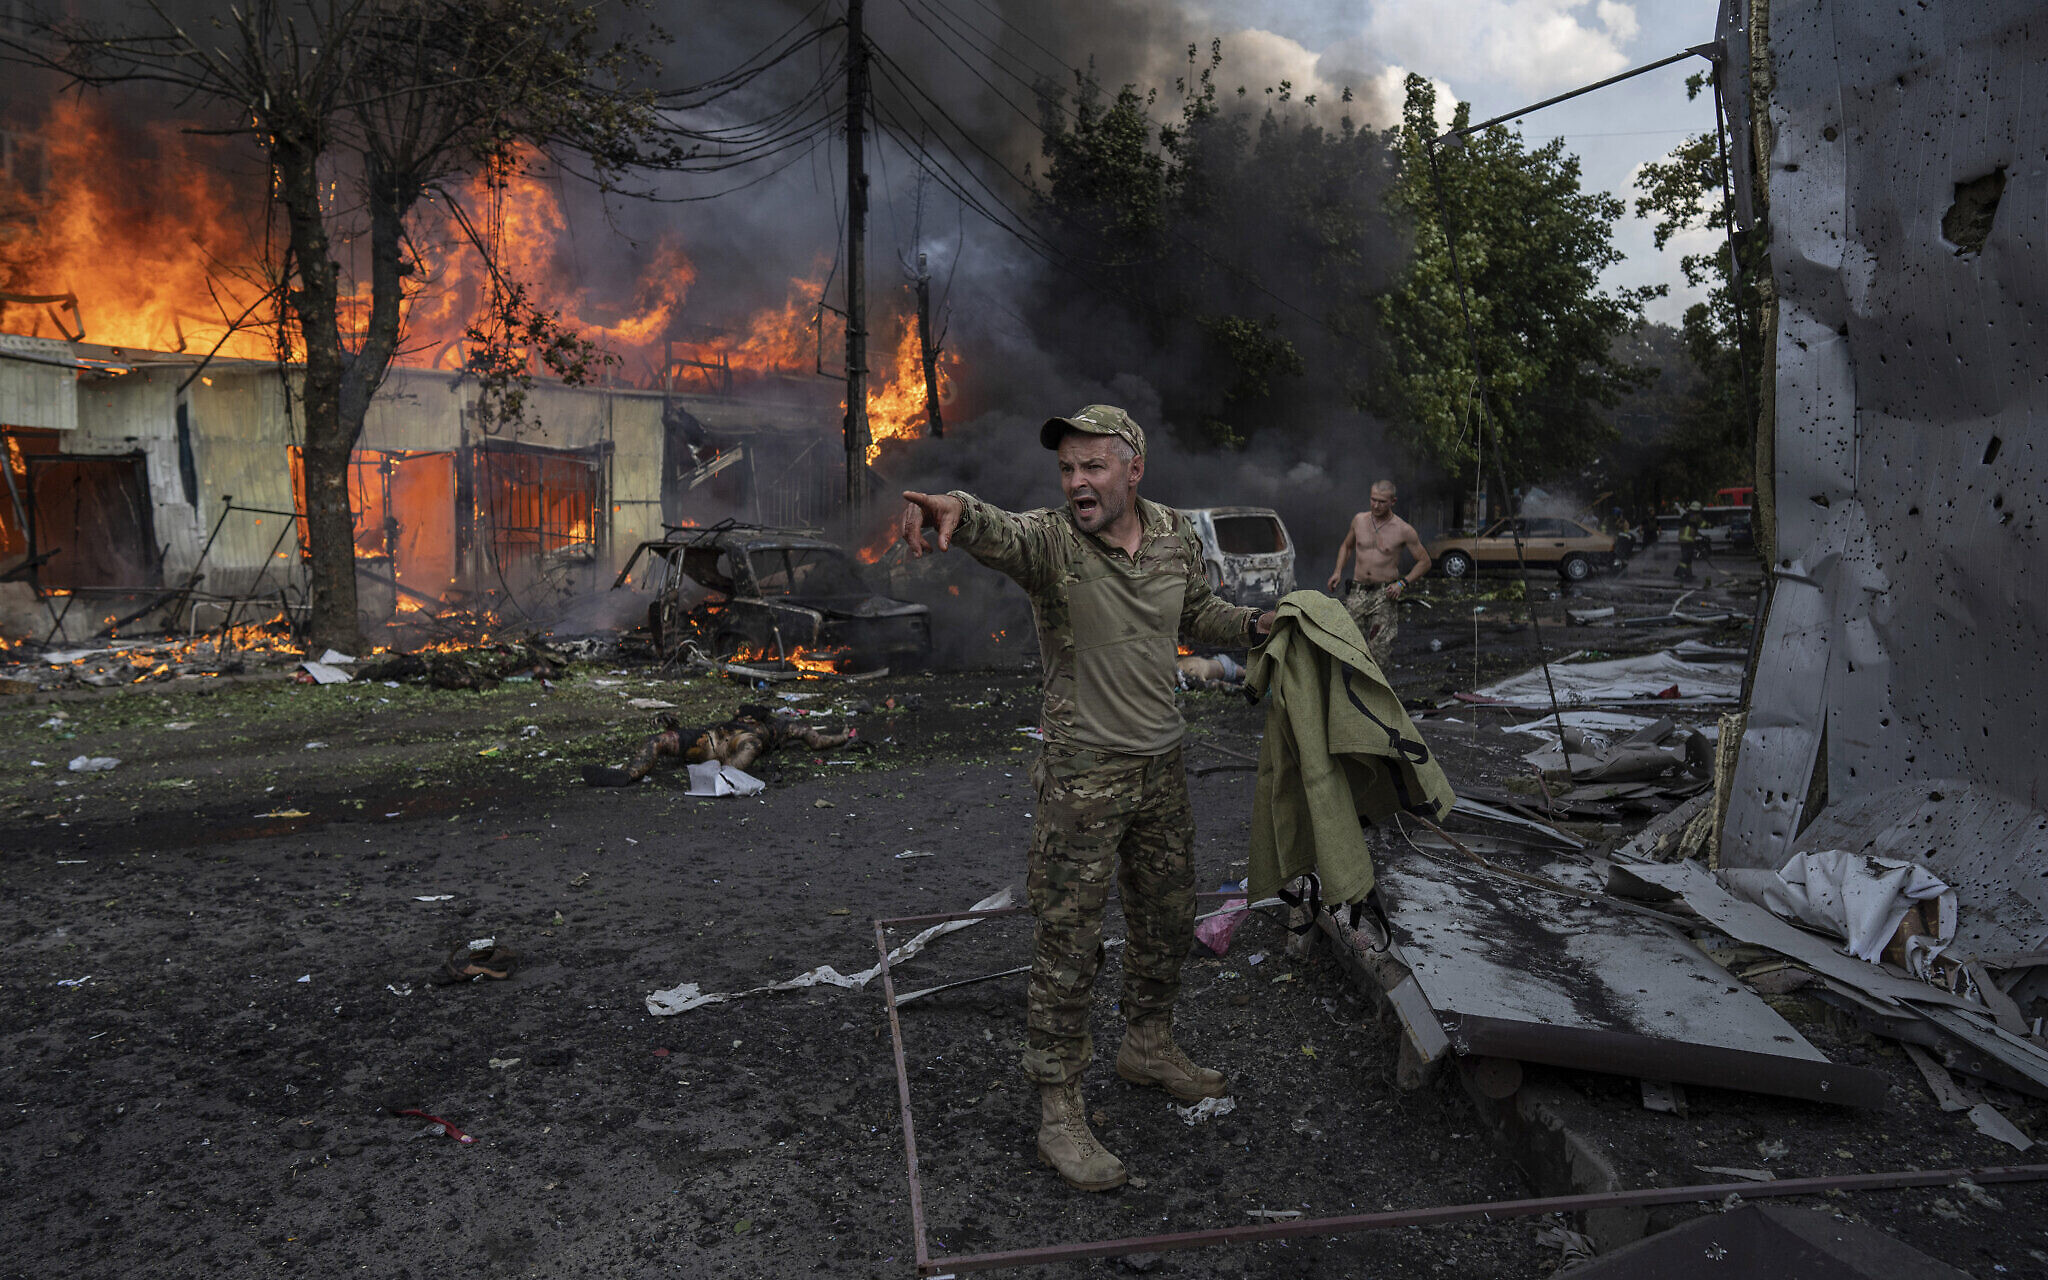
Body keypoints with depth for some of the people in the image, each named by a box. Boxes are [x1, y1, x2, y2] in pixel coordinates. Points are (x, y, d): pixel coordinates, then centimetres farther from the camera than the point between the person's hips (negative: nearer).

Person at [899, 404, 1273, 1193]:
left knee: (1167, 922, 19)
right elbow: (995, 533, -39)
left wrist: (1258, 625, 4)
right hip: (1082, 773, -5)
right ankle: (1059, 1112, 12)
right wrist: (955, 508, -61)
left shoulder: (1176, 536, 2)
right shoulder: (1050, 539, -15)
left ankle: (1148, 1046, 43)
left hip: (1162, 764, 6)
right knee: (1068, 942, -1)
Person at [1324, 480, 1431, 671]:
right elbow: (1347, 546, 24)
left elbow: (1424, 562, 4)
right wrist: (1338, 571, 8)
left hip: (1385, 594, -3)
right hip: (1357, 591, 3)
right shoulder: (1359, 520, 5)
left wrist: (1402, 583, -9)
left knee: (1379, 649, -8)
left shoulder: (1403, 530, -5)